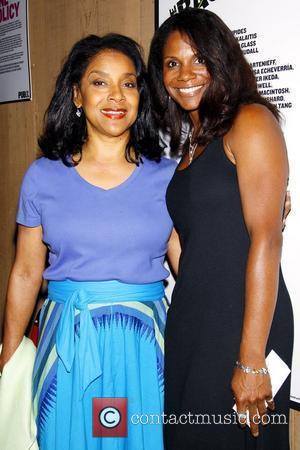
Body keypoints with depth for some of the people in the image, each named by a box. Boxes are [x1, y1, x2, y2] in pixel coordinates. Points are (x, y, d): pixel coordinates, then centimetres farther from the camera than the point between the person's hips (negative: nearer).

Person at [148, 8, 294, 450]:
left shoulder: (250, 121, -8)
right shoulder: (190, 141, 15)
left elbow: (265, 240, -15)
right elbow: (194, 243, 13)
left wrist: (252, 359, -18)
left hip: (243, 319, -7)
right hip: (189, 316, 7)